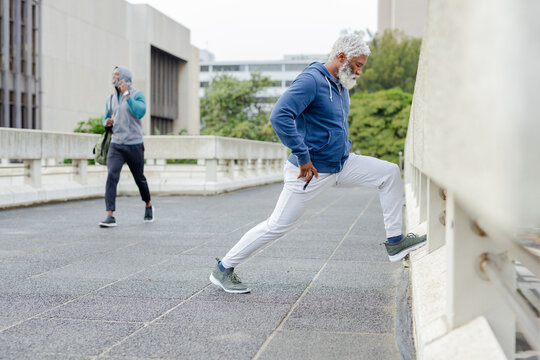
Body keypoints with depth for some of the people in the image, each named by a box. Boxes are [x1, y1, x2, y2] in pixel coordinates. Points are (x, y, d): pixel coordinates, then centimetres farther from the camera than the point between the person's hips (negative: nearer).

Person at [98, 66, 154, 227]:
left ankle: (148, 206, 38)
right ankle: (110, 216, -19)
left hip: (134, 145, -3)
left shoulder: (137, 95, -4)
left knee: (139, 178, 11)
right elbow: (106, 119, 23)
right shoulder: (111, 99, 11)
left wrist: (126, 94, -24)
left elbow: (140, 113, -23)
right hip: (116, 145, 3)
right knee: (111, 177, -16)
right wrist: (106, 123, -2)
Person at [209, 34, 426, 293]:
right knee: (277, 225, -1)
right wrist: (302, 157, -29)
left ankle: (395, 242, 8)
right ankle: (223, 269, 13)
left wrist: (344, 150, 17)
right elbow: (279, 117, -32)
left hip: (342, 165, 9)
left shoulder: (341, 86, 11)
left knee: (389, 173, 3)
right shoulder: (311, 80, -19)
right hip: (310, 172, -9)